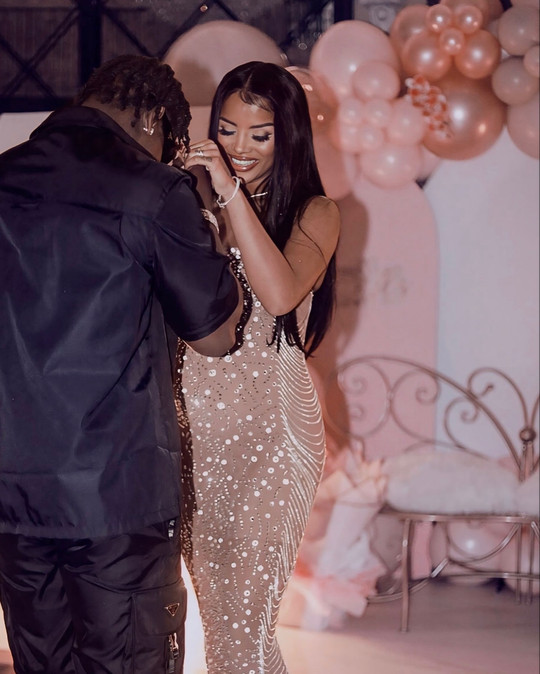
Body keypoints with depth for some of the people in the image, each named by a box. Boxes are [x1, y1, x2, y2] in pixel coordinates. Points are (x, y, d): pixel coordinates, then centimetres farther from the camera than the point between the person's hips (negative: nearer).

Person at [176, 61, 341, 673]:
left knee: (243, 619, -7)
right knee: (211, 603, 11)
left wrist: (232, 192, -20)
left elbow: (281, 294, -21)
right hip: (192, 421, 4)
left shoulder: (312, 213, 0)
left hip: (268, 427, -4)